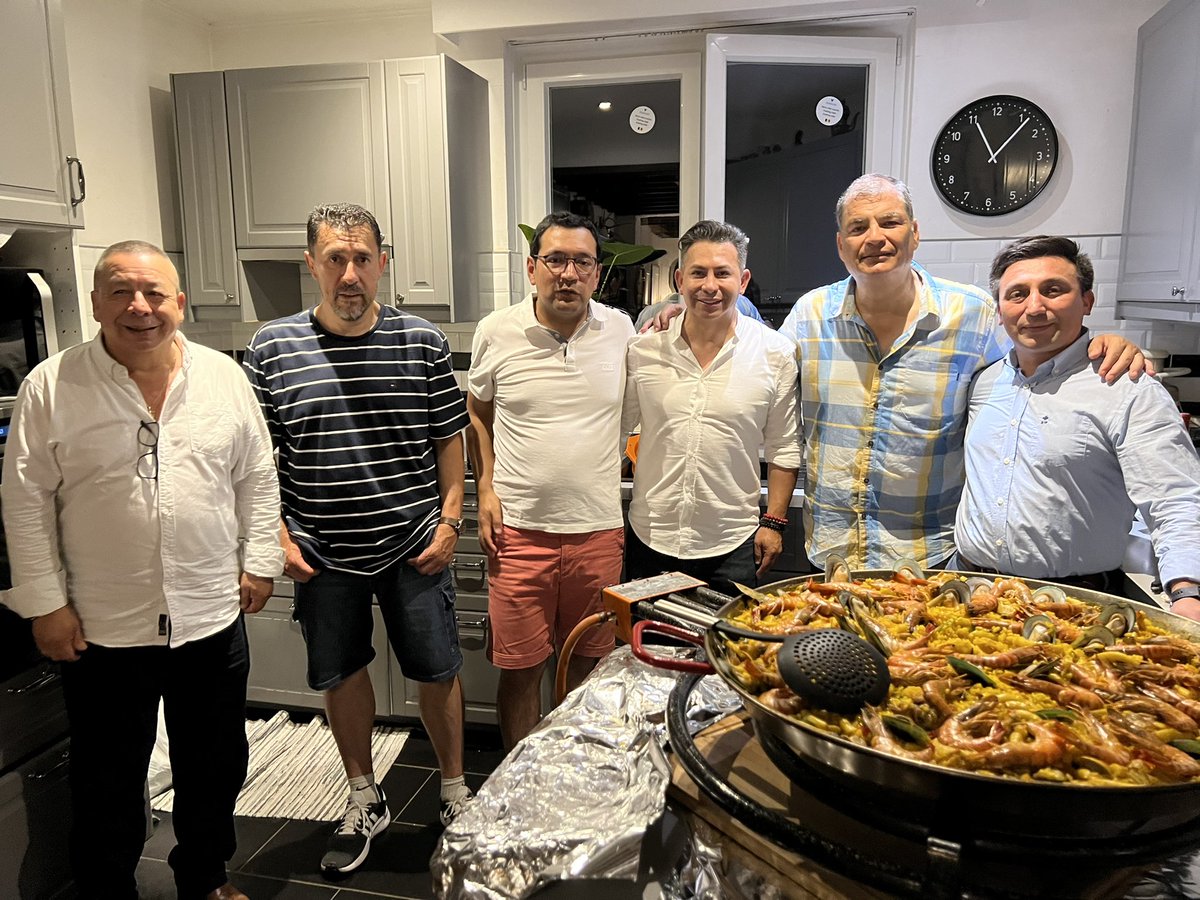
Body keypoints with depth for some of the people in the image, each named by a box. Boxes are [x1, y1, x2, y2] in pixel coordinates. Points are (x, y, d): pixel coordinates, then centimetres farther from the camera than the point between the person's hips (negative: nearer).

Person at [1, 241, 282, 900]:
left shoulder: (223, 376, 1)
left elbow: (257, 479, 5)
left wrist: (260, 562, 2)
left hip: (212, 618, 3)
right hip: (102, 629, -2)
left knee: (215, 771, 19)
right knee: (107, 789, 15)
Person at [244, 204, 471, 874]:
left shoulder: (423, 342, -4)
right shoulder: (273, 347, -4)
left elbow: (450, 437, 2)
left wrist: (449, 520, -3)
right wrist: (278, 535, -4)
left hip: (414, 546, 0)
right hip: (322, 554, 1)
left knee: (438, 670, 10)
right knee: (342, 674, 15)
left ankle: (456, 791, 34)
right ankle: (365, 801, 38)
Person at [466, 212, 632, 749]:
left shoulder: (621, 330, 1)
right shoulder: (496, 332, -2)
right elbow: (477, 414, 10)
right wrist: (486, 489, 2)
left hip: (599, 528, 2)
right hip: (520, 529, -1)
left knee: (587, 664, 15)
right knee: (519, 668, 8)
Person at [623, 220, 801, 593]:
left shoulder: (776, 354, -4)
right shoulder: (643, 349, -2)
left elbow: (784, 448, 2)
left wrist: (774, 523, 0)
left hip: (731, 547, -1)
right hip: (650, 539, 2)